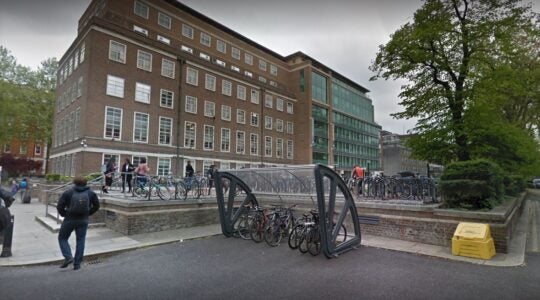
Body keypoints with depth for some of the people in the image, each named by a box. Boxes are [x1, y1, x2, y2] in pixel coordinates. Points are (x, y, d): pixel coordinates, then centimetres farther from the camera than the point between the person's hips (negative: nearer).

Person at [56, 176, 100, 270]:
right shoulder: (91, 193, 0)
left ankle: (68, 257, -1)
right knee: (80, 241, 9)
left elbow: (59, 206, -8)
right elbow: (96, 206, 4)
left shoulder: (68, 193, -7)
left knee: (62, 238, 17)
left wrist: (64, 214, 8)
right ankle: (77, 264, 11)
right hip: (83, 220, 2)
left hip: (69, 220, -2)